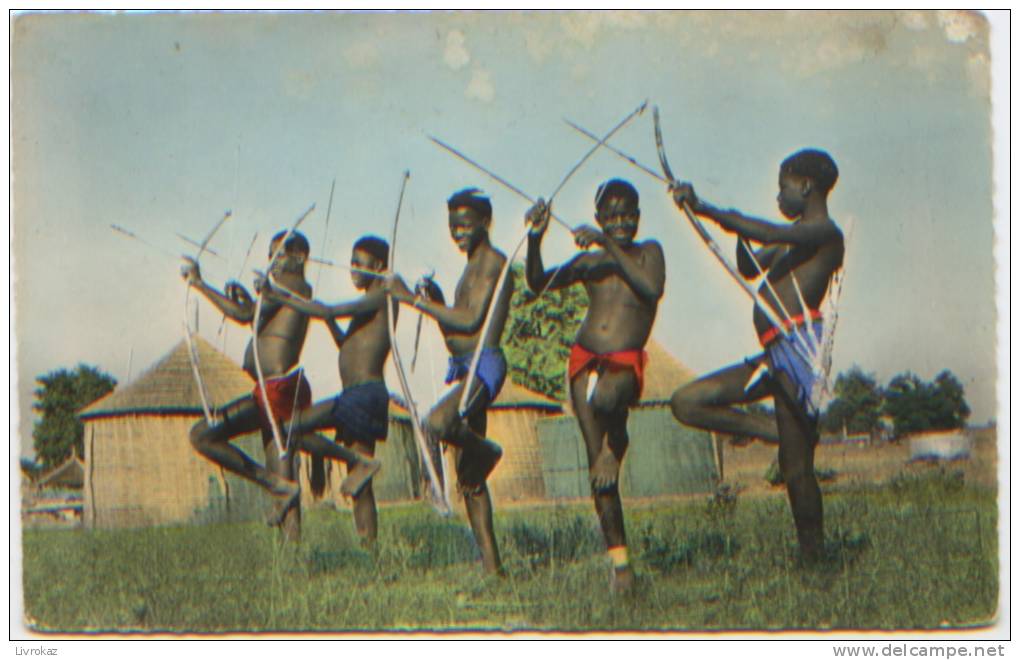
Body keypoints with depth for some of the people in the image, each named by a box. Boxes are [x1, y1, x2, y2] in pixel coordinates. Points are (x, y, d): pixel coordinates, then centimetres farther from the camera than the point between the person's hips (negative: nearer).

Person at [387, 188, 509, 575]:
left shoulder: (493, 262, -5)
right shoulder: (472, 268, 24)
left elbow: (470, 320, -16)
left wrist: (414, 299, -11)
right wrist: (436, 302, 8)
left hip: (485, 363, -10)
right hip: (463, 368, 10)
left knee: (439, 423, -37)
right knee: (468, 477, 7)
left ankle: (484, 451, -6)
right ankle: (491, 563, 10)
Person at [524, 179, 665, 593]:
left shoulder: (647, 252, 8)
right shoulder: (589, 261, 16)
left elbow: (652, 288, -12)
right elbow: (538, 283, 8)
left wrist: (610, 246, -12)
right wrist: (535, 239, -8)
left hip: (625, 363, -4)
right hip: (585, 360, 4)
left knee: (605, 398, -40)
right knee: (597, 462, -1)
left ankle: (616, 441, -6)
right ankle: (619, 558, 4)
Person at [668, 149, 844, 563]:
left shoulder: (824, 231, -5)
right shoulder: (796, 237, 25)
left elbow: (771, 234, -23)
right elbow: (750, 268, 32)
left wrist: (707, 210, -19)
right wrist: (739, 231, 13)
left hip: (798, 344, -10)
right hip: (776, 356, 10)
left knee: (795, 465, -10)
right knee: (687, 403, 3)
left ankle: (813, 555, -3)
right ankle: (785, 431, -3)